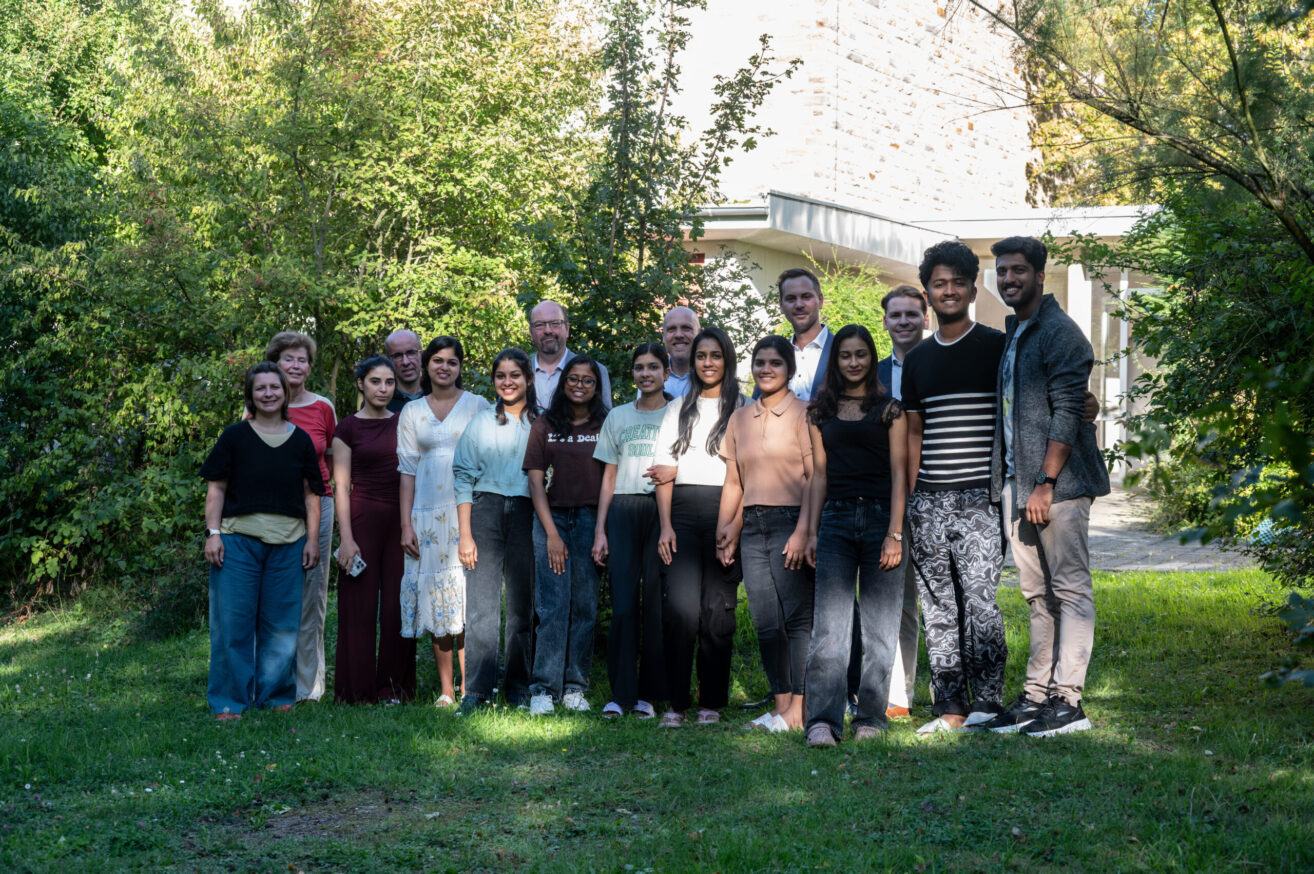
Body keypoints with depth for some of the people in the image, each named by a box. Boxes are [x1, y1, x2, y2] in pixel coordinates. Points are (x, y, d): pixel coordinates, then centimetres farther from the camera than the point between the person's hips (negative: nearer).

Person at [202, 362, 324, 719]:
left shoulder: (300, 440, 11)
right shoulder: (234, 437, 5)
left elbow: (311, 495, 12)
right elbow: (216, 489, 4)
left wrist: (313, 539, 5)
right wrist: (212, 533, -5)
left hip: (288, 542, 2)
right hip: (238, 538, -2)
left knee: (282, 623, 4)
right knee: (233, 621, -3)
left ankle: (275, 695, 17)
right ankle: (228, 700, 5)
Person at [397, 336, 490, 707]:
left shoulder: (477, 406, 6)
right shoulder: (412, 412, 12)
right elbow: (408, 469, 10)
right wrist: (406, 523, 2)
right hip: (428, 514, 2)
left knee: (467, 597, -7)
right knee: (436, 598, 1)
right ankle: (445, 690, 8)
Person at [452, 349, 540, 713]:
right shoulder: (481, 423, 10)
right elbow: (464, 479, 6)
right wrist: (465, 534, -3)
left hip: (526, 515, 1)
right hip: (486, 510, 0)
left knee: (522, 605, 3)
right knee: (481, 604, -7)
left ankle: (518, 688, 11)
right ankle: (477, 689, -5)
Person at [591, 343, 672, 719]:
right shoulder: (618, 417, 16)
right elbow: (608, 478, 15)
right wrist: (600, 529, 7)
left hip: (662, 510, -2)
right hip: (623, 511, 2)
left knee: (656, 606, -4)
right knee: (623, 604, -6)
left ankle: (649, 694, 3)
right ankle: (620, 694, -5)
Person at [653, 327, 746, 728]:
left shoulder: (742, 409, 9)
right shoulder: (678, 411, 17)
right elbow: (664, 471, 12)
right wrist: (665, 525, 0)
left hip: (725, 510, -2)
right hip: (683, 511, 2)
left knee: (717, 606, -1)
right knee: (679, 603, -10)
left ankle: (712, 702, 7)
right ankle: (676, 702, -7)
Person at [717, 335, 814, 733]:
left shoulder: (802, 413, -1)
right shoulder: (740, 419, 15)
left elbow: (815, 477, -6)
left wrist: (802, 531, -14)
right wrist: (724, 530, 10)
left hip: (789, 521, -5)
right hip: (752, 525, 6)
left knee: (797, 616, -7)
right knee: (765, 621, 3)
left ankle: (797, 708, -7)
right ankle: (781, 704, 7)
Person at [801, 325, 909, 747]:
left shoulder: (889, 409, 5)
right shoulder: (821, 411, 13)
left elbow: (899, 473, 0)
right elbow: (819, 474, 14)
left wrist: (894, 533, -8)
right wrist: (813, 532, 7)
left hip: (880, 517, -1)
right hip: (836, 519, 2)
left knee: (879, 627, 2)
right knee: (829, 625, -8)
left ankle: (871, 716, 11)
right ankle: (822, 720, -11)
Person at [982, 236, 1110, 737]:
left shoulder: (1060, 333, -9)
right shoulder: (1010, 335, 18)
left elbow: (1067, 414, -15)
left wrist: (1046, 484, -19)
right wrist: (1004, 481, 15)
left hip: (1058, 485, -9)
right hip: (1016, 484, 9)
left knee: (1069, 590, -5)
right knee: (1037, 594, 11)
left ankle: (1067, 700, -5)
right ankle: (1036, 695, 15)